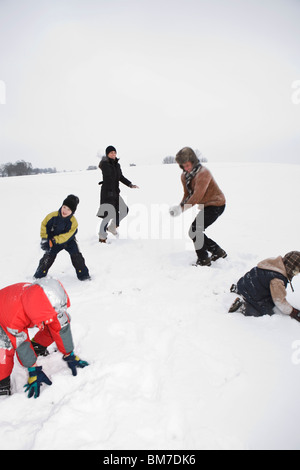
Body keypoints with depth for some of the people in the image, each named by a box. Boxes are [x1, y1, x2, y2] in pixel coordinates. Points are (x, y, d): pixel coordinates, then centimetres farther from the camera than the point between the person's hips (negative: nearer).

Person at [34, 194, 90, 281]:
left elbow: (67, 236, -24)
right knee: (48, 257, -3)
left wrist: (55, 240, -31)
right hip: (53, 241, 1)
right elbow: (44, 225, -6)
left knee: (76, 256, -10)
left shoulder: (73, 222, -23)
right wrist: (44, 238, -11)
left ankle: (83, 274, 5)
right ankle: (39, 275, 15)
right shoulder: (53, 216, -19)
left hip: (68, 241, -1)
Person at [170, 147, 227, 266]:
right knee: (197, 231, 11)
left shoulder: (203, 173, -24)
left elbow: (197, 196, -30)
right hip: (206, 206, 9)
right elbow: (187, 194, 6)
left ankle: (203, 260, 1)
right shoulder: (185, 175, 3)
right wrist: (180, 206, -12)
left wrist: (182, 208, -33)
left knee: (194, 231, -13)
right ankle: (218, 251, 24)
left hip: (216, 205, -9)